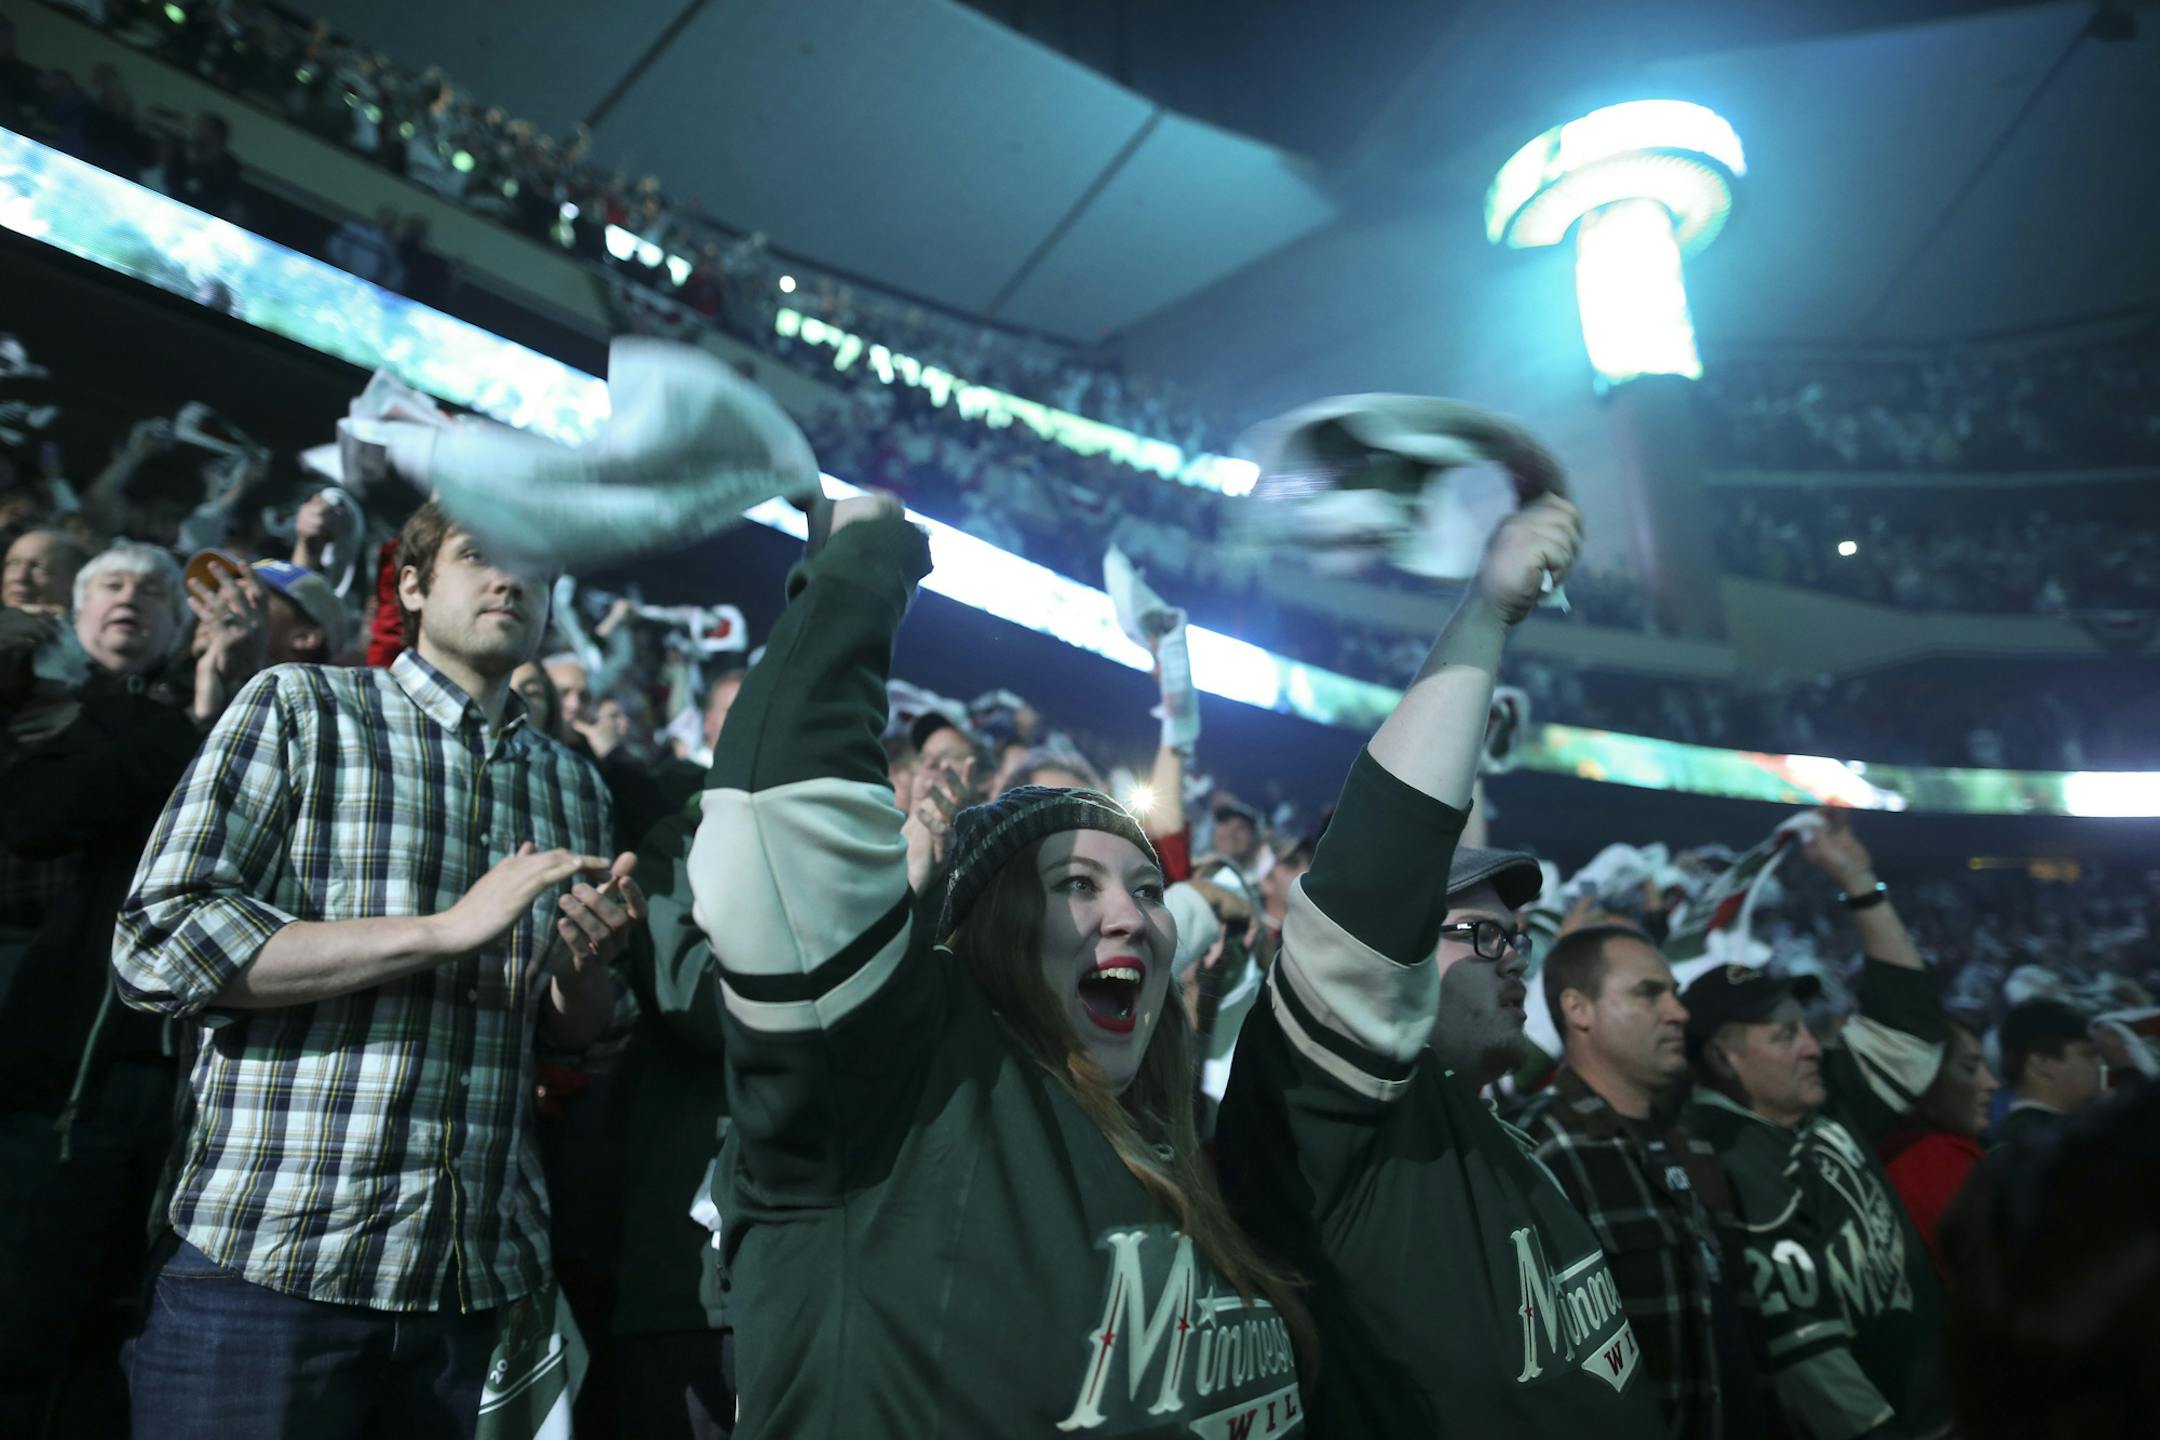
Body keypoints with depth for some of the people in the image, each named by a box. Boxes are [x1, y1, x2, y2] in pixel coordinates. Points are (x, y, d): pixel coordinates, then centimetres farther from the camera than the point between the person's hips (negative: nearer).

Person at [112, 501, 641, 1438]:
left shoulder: (571, 784, 11)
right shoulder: (297, 709, -1)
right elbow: (156, 946, -12)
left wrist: (587, 959, -8)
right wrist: (446, 929, -18)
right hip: (266, 1260, -4)